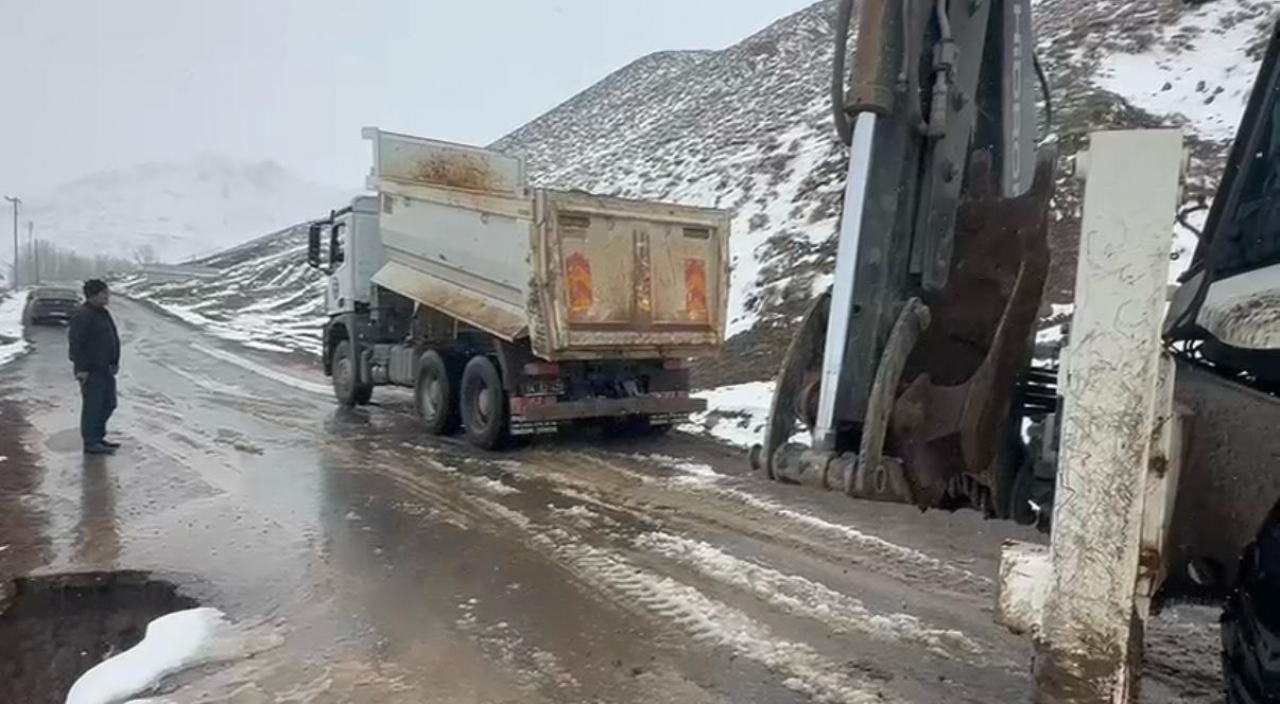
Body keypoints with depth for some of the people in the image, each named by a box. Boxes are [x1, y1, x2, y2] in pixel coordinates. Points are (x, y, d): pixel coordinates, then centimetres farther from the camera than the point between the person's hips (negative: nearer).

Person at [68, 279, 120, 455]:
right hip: (91, 370, -10)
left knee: (108, 404, 15)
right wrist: (81, 369, -23)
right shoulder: (83, 316, -17)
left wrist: (115, 362, 18)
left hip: (105, 368, 10)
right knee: (93, 405, -3)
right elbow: (75, 343, -21)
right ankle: (90, 443, 5)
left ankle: (98, 437, 27)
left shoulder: (102, 312, 14)